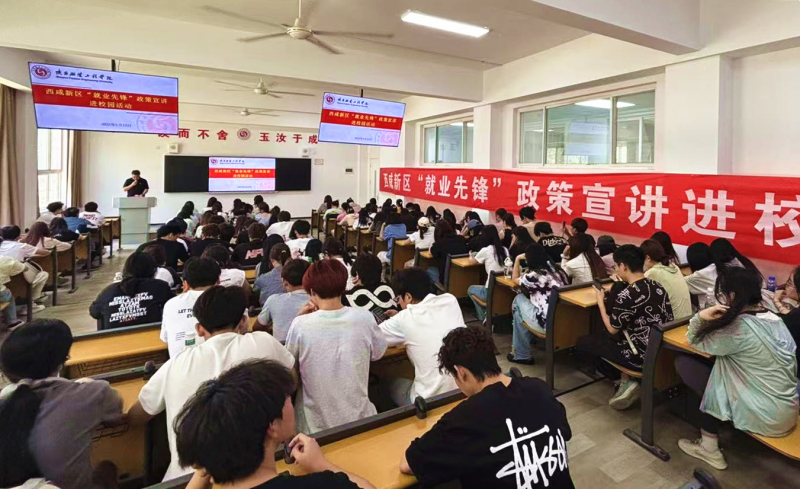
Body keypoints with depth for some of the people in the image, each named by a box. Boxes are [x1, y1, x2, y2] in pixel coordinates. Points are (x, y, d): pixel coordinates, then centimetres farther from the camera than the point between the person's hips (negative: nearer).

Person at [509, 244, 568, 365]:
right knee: (527, 297, 19)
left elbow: (515, 280, 10)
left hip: (548, 324, -7)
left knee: (518, 300, 12)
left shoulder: (534, 276, -11)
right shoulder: (557, 271, 8)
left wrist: (517, 259, 17)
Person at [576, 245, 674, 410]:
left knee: (583, 342, 4)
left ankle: (626, 382, 5)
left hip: (642, 357, -8)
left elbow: (612, 329, -11)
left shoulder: (626, 295, -23)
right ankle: (626, 379, 15)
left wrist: (600, 302, 1)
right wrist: (614, 298, 14)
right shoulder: (657, 286, 1)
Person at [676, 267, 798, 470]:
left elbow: (695, 341, -8)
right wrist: (703, 318, 0)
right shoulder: (773, 318, 3)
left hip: (765, 417, -8)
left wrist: (700, 317, -19)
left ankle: (709, 449, 9)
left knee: (683, 362, -5)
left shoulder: (741, 328, -22)